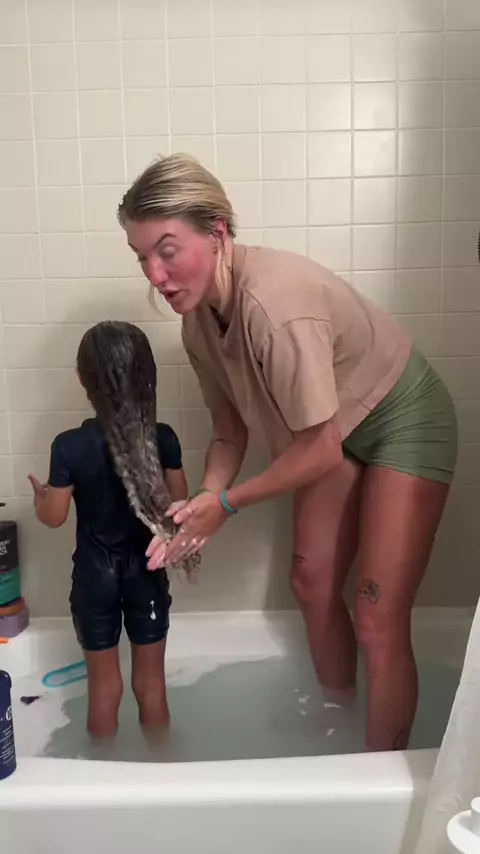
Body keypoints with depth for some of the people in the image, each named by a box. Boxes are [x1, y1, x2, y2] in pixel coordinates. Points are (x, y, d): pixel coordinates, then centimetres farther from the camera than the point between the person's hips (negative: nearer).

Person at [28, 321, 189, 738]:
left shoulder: (69, 446, -18)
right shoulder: (163, 438, -13)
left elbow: (54, 516, -8)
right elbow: (179, 504, -3)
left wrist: (39, 493, 13)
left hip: (95, 574, -1)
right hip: (147, 570, 1)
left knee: (104, 685, 17)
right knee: (151, 680, 18)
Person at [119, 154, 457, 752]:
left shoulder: (273, 303, -36)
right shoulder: (198, 316, -9)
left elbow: (320, 451, -28)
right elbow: (230, 431, 0)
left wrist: (227, 503, -18)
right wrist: (202, 507, -15)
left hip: (403, 422, -7)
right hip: (338, 430, 8)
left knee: (377, 622, -6)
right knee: (312, 584, 14)